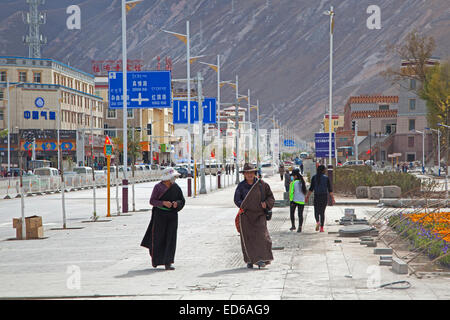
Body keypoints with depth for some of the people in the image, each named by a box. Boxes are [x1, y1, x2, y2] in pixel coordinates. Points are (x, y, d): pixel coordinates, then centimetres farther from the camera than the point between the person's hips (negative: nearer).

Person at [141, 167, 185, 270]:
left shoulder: (176, 187, 3)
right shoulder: (158, 187, -8)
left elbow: (182, 200, 9)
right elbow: (152, 201, -8)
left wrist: (177, 203, -14)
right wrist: (163, 203, -23)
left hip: (172, 215, 3)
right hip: (160, 215, -3)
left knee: (171, 238, -5)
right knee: (158, 238, 6)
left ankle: (167, 263, -6)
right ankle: (155, 259, 31)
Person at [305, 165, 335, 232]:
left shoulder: (314, 177, -2)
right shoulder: (326, 178, -3)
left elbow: (311, 188, -5)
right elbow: (329, 189, -4)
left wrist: (307, 196, 1)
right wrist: (332, 198, 1)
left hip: (316, 196, 0)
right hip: (324, 196, 0)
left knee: (316, 212, 12)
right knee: (322, 212, 10)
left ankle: (317, 222, -18)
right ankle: (321, 227, 4)